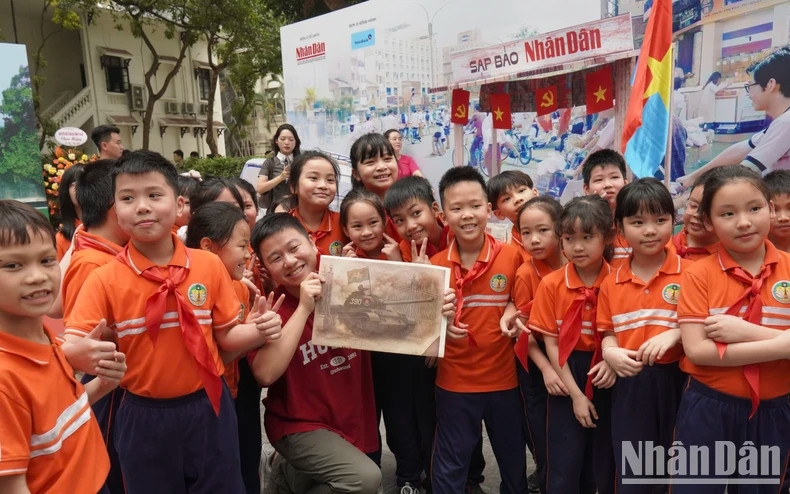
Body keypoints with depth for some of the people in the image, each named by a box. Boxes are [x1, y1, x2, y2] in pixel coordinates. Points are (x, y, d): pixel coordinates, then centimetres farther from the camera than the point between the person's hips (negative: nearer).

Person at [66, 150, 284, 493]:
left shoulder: (209, 266, -6)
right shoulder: (103, 280, -10)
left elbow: (225, 336, 2)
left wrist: (259, 331, -17)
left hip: (209, 408, 1)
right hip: (143, 417, -1)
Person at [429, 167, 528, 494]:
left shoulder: (512, 257, -9)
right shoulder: (435, 265, -8)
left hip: (504, 377, 1)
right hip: (454, 381, 0)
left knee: (513, 460, 22)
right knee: (449, 467, 14)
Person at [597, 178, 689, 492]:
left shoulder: (689, 273, -5)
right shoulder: (611, 283, 4)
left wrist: (675, 334, -21)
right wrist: (610, 352, -11)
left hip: (676, 381, -2)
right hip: (629, 386, 2)